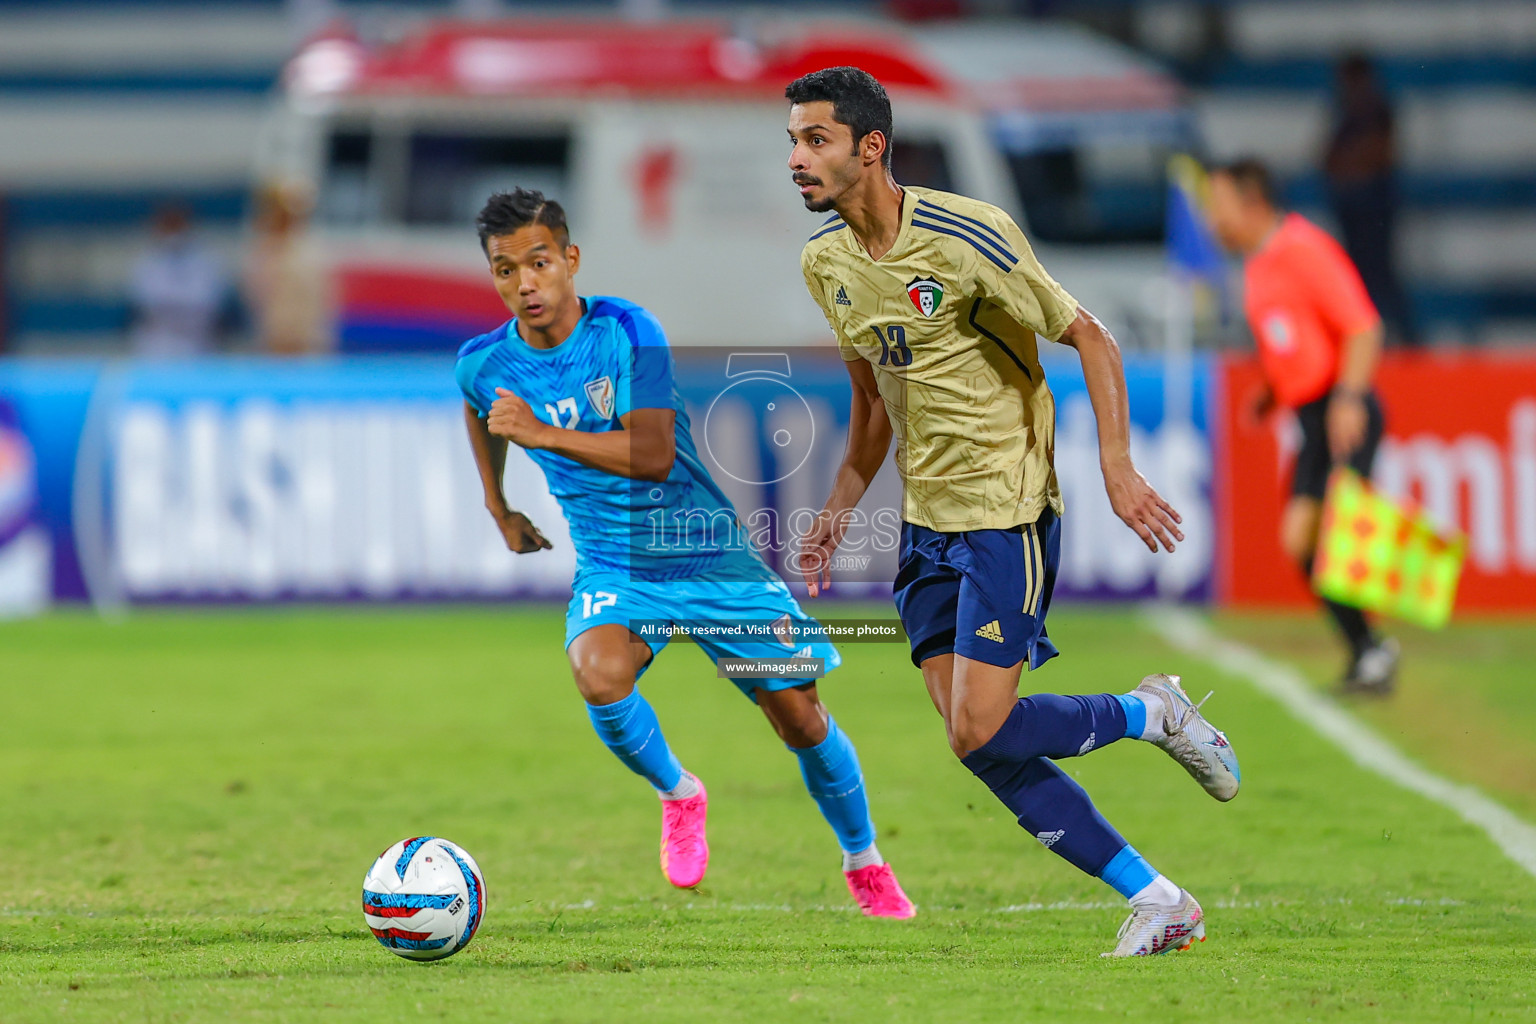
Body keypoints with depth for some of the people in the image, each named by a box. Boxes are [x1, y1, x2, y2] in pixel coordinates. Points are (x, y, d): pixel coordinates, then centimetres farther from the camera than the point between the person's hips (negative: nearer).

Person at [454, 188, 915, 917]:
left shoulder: (624, 331, -18)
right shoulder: (485, 363, -6)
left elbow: (654, 454, -28)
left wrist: (541, 433, -33)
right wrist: (499, 509, 29)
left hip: (709, 553, -2)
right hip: (613, 567, 2)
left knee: (799, 717, 3)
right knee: (599, 672, -31)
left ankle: (865, 863, 29)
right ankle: (678, 796, -1)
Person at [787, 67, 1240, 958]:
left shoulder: (966, 237, -17)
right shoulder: (825, 262, 5)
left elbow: (1090, 339, -11)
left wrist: (1117, 467, -19)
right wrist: (840, 508, 13)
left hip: (1007, 509, -7)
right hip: (927, 521, 7)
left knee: (982, 731, -15)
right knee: (981, 749, 0)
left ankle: (1151, 714, 12)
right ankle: (1158, 901, 9)